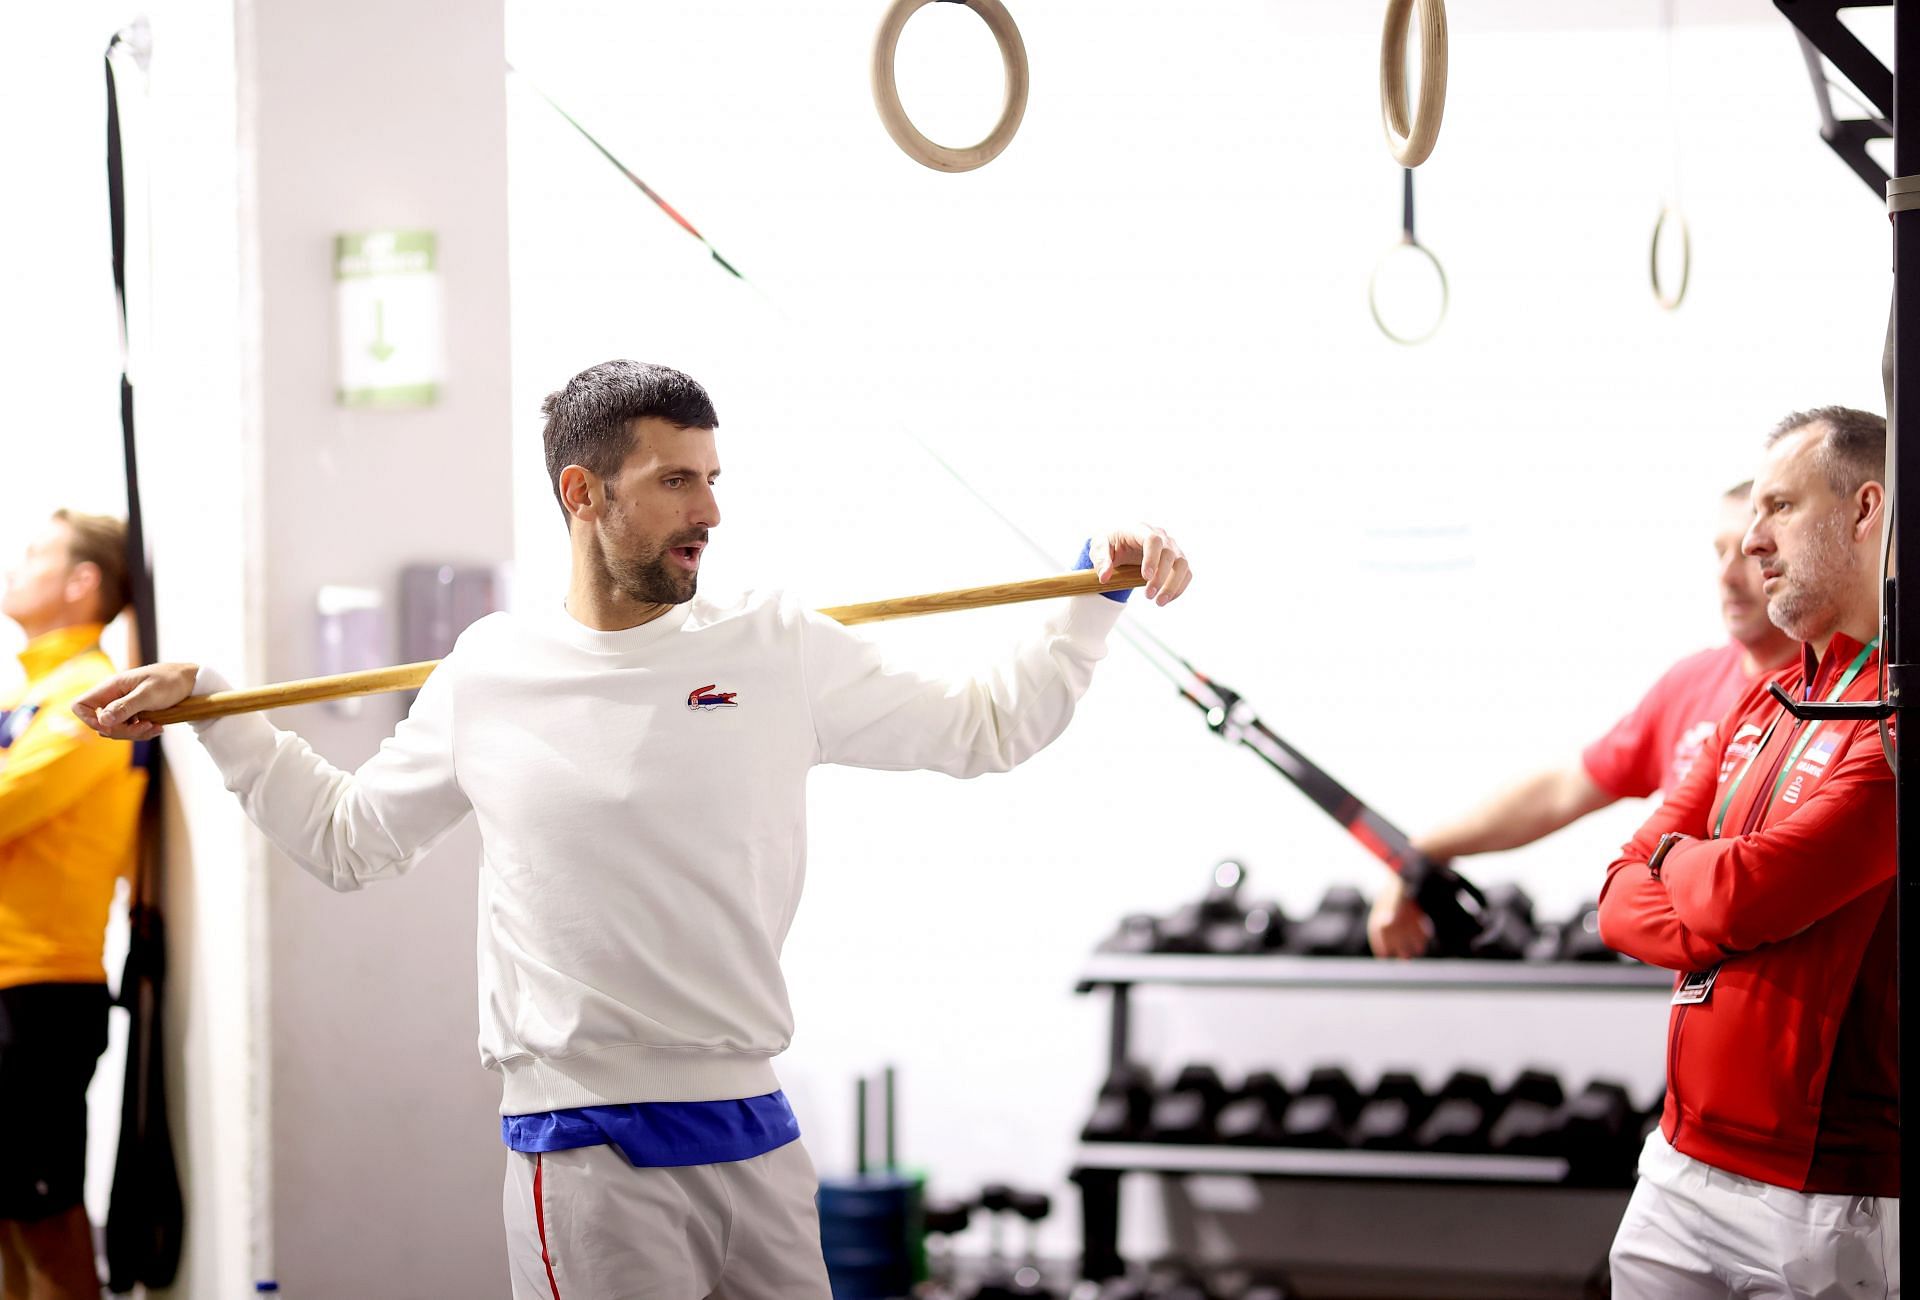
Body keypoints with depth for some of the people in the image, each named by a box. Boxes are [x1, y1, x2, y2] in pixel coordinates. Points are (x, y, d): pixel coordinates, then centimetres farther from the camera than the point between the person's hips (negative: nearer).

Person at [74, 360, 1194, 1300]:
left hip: (755, 1130, 2)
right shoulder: (488, 675, 3)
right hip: (587, 1151, -2)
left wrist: (1099, 593, 4)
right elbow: (347, 839, 18)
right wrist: (207, 709, 17)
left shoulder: (784, 652, 3)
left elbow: (989, 728, 11)